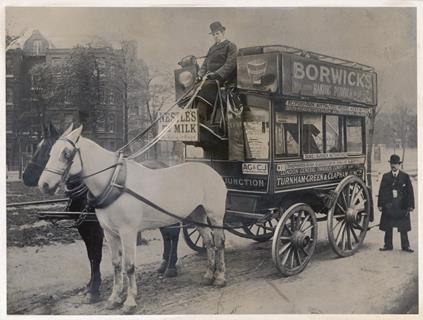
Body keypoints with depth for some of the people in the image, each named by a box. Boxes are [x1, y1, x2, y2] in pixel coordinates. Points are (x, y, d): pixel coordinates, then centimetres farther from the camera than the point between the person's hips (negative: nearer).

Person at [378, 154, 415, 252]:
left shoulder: (405, 176, 2)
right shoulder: (386, 177, 6)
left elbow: (410, 192, 1)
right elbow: (381, 191, 5)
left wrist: (410, 205, -4)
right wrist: (380, 204, 0)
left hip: (402, 206, -1)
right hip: (388, 206, 2)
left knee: (403, 228, 4)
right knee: (388, 227, 6)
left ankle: (405, 246, 14)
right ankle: (388, 245, 16)